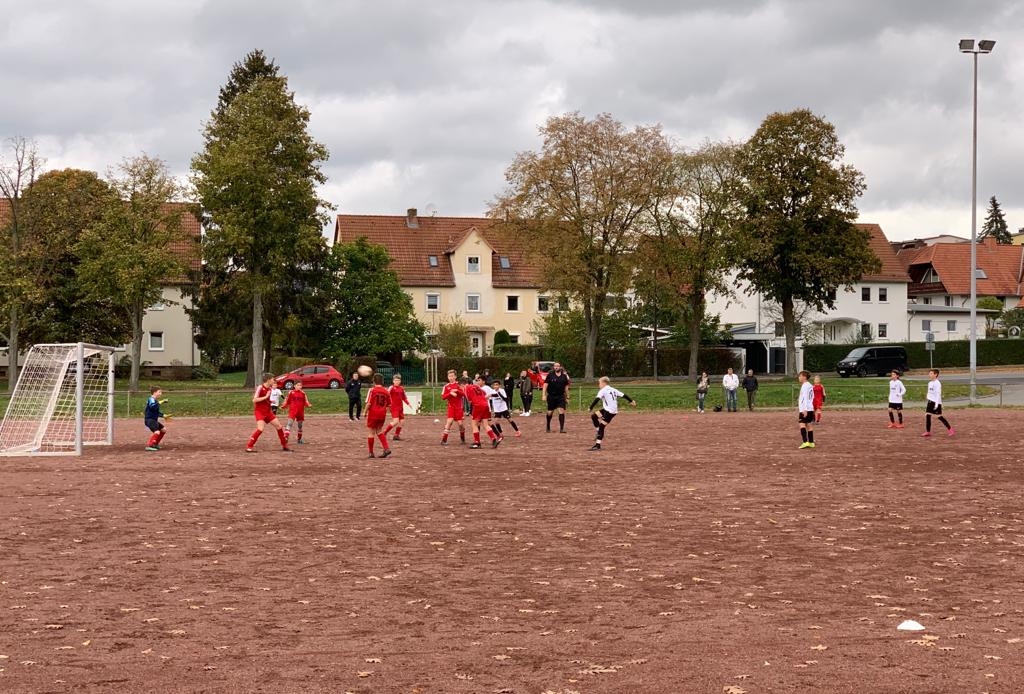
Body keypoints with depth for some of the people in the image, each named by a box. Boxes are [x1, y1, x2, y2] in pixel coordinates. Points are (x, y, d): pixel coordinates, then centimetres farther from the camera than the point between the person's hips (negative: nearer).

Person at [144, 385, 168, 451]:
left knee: (163, 429, 20)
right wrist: (159, 403, -29)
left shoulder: (155, 401, 16)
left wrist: (163, 416, 22)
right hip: (149, 419, -10)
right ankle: (149, 445, -25)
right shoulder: (151, 400, -14)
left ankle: (155, 444, 25)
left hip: (154, 419, 10)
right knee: (157, 432, -25)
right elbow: (152, 407, -36)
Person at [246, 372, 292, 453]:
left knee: (279, 426, 8)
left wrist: (270, 401, 9)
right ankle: (249, 447, -18)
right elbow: (254, 400, -22)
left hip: (268, 412, 8)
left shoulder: (270, 389, 9)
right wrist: (266, 397, -22)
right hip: (259, 412, -8)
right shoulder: (260, 387, -15)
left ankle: (284, 446, 21)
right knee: (260, 429, -25)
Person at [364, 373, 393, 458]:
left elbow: (368, 403, -14)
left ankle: (371, 453, 9)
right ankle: (386, 449, 6)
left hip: (373, 414, -5)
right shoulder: (386, 391, 4)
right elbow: (389, 405, 6)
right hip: (382, 414, 5)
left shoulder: (372, 390, -10)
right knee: (379, 431, 20)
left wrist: (365, 412, -2)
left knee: (371, 432, 7)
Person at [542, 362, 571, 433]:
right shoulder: (550, 375, -2)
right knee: (550, 412, 7)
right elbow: (545, 385, -3)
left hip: (561, 397, 1)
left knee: (561, 411, -13)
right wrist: (544, 395, -12)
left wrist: (567, 397, 14)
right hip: (551, 396, -1)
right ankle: (548, 427, 27)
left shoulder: (564, 376, 6)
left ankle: (562, 428, -11)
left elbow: (566, 388, 13)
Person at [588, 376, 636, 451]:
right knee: (593, 416, 15)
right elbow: (623, 395, 17)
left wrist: (590, 408, -19)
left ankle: (598, 445, -9)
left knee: (601, 427, -6)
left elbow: (597, 399, -17)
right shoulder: (613, 390, 16)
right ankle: (599, 432, 17)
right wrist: (631, 401, 26)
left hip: (609, 412, -8)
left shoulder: (603, 391, -6)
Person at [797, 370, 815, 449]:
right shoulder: (810, 386, 16)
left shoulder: (805, 386, -12)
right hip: (811, 409, 9)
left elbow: (805, 398, -18)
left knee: (802, 424, -12)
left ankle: (805, 442, -22)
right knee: (809, 425, 12)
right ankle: (811, 442, 14)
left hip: (805, 409, -9)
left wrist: (805, 409, -22)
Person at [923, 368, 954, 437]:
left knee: (939, 416, -4)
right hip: (930, 401, 8)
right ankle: (928, 432, 3)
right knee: (927, 415, 0)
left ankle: (950, 429, 9)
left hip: (936, 402, -8)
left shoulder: (937, 383, -13)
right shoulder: (930, 383, 13)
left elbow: (938, 394, -17)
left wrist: (936, 403, -22)